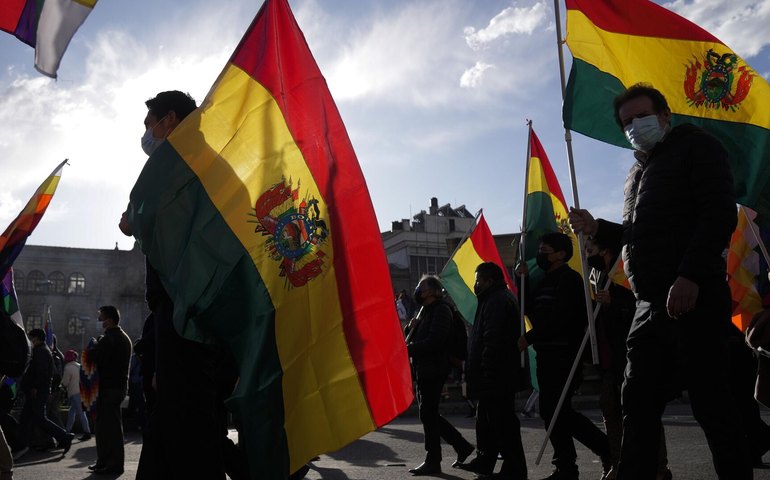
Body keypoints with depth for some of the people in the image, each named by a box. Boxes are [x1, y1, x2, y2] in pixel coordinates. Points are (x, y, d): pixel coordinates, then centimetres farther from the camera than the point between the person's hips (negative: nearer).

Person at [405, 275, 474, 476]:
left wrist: (408, 349, -19)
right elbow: (414, 338, 21)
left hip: (433, 370, -10)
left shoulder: (440, 310, -10)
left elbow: (433, 341, -21)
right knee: (430, 415, 13)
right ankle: (462, 446, 22)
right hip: (424, 370, 10)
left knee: (428, 415, -5)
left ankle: (433, 461, 5)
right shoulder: (426, 311, 21)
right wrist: (411, 328, 1)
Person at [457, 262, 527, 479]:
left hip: (497, 377, -12)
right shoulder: (502, 298, 19)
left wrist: (486, 374, -23)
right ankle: (484, 461, 30)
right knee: (485, 419, 19)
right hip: (499, 376, 12)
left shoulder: (496, 302, -17)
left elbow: (493, 342, -24)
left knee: (503, 422, -4)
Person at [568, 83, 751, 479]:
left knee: (710, 403, -5)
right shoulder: (640, 170, 26)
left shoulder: (696, 146, 2)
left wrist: (690, 276, -23)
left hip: (692, 297, -8)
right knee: (638, 405, 8)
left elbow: (720, 214, -12)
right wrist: (597, 228, 13)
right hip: (651, 304, 8)